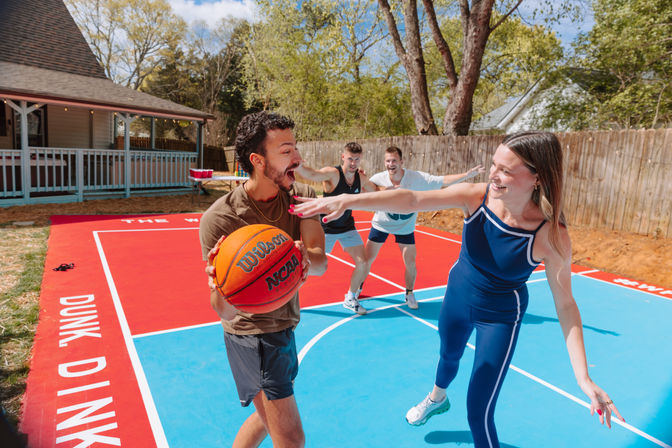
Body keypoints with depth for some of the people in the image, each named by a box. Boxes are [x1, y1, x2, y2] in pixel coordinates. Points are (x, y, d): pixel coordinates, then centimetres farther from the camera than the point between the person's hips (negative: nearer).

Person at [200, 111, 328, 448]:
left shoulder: (302, 197, -9)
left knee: (268, 416, 26)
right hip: (252, 334, -6)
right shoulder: (219, 219, -25)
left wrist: (306, 259, -44)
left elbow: (321, 263, -21)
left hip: (284, 326, 7)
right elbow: (223, 311, -24)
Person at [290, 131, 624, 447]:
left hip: (500, 317, -3)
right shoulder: (477, 196, -25)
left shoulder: (551, 235, -29)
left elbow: (565, 304, -19)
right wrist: (347, 200, -49)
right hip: (458, 295, 4)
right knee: (449, 355, 32)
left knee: (479, 413, 0)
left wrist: (583, 377, -25)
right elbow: (411, 199, -36)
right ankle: (437, 398, 68)